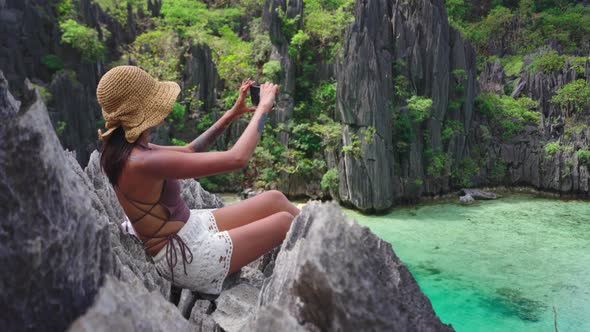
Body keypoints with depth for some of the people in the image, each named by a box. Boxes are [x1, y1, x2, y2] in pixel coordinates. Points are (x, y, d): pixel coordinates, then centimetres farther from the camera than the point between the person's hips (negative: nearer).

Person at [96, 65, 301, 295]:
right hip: (186, 256, -9)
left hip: (191, 227, 9)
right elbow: (237, 159, -30)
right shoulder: (143, 162, -31)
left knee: (275, 199, 8)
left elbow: (189, 151, 12)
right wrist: (263, 108, -16)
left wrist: (232, 114, 7)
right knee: (284, 221, 0)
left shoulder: (123, 148, -1)